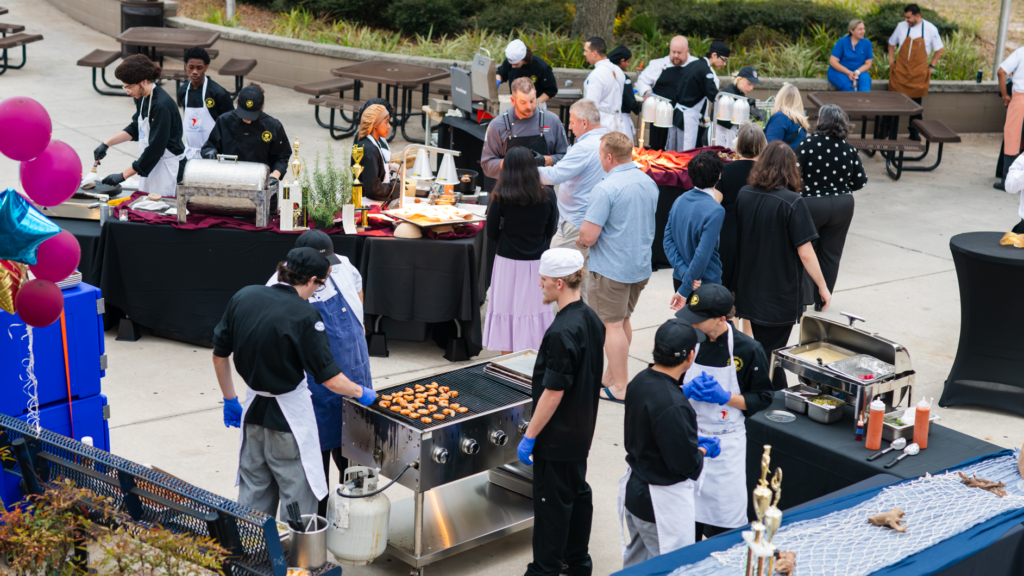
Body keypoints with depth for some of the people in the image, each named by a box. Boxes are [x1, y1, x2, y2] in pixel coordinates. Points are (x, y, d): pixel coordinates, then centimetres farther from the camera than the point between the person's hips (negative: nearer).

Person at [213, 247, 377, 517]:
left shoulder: (243, 297, -2)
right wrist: (361, 392, 2)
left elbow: (219, 355, 7)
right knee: (298, 499, 7)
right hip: (289, 414, -6)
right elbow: (330, 379, -17)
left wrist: (230, 399, 18)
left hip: (253, 409, 6)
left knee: (254, 495, 19)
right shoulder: (304, 315, -19)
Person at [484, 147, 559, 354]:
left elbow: (492, 233, -3)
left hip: (508, 262, -2)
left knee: (508, 312, 7)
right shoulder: (548, 196, -7)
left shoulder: (500, 198, -13)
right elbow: (550, 230, 3)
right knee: (535, 310, 12)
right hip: (538, 262, 2)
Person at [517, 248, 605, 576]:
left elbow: (553, 392, -24)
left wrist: (529, 437, -16)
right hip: (582, 430, 9)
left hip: (557, 436, -9)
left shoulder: (562, 333, -26)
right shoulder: (591, 319, 2)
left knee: (551, 502, 3)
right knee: (577, 493, 19)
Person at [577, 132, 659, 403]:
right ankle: (611, 375, 31)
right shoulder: (649, 183, 5)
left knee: (612, 325, 1)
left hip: (612, 268, -8)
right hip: (641, 266, 8)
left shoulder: (605, 189, -21)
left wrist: (581, 240, 1)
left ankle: (620, 387, 5)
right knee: (623, 320, 19)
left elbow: (589, 236, -23)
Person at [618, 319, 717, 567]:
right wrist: (703, 450, -4)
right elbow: (686, 465, -25)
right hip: (662, 503, -9)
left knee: (636, 562, 25)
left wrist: (694, 442, 8)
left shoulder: (640, 382, -2)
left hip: (634, 490, 9)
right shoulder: (673, 406, -31)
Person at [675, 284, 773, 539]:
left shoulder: (748, 350, -13)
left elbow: (762, 399, -6)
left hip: (726, 441, -3)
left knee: (726, 524, 3)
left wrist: (724, 396, -19)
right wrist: (687, 391, -15)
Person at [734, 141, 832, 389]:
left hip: (749, 291, 5)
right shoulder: (792, 203, -19)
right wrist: (823, 287, -6)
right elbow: (805, 252, -18)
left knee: (763, 351, 19)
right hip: (780, 296, -5)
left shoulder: (743, 194, -1)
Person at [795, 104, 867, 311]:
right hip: (842, 206, 3)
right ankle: (822, 300, 23)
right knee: (831, 254, 14)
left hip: (810, 204, -3)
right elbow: (860, 182, 0)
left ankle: (804, 295, 4)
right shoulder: (849, 150, -4)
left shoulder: (807, 145, -14)